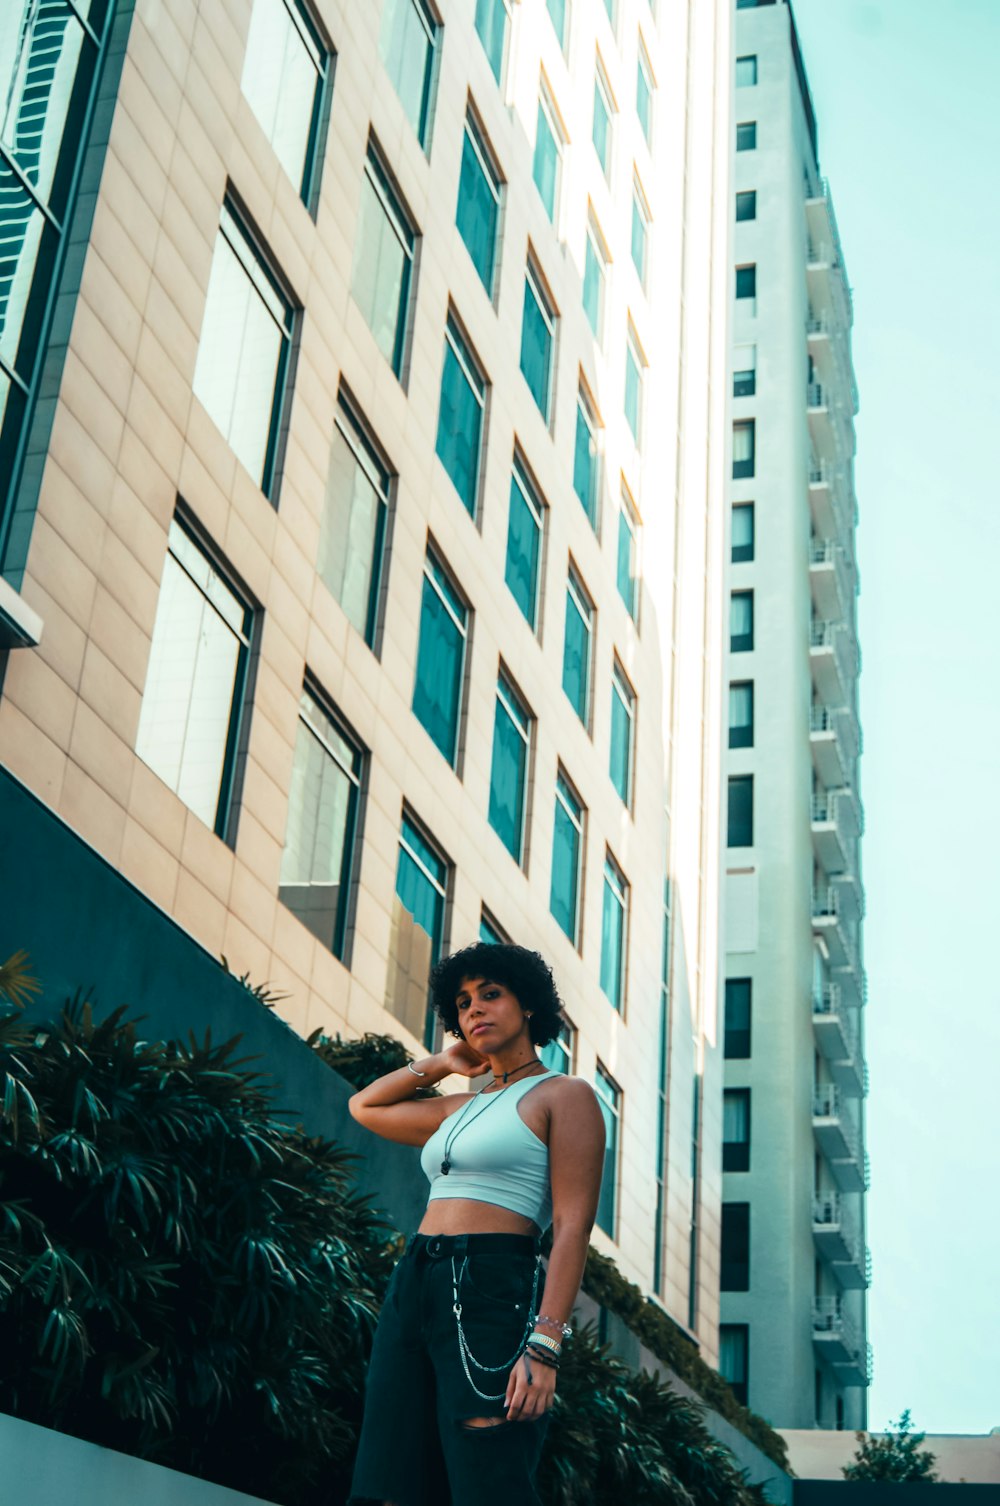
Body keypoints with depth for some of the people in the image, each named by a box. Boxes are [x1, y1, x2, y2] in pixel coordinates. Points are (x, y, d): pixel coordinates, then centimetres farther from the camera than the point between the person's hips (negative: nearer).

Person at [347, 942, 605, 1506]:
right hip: (413, 1289, 7)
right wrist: (439, 1064, 27)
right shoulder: (462, 1108, 22)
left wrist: (544, 1345, -20)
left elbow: (573, 1227, -10)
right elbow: (364, 1107, 38)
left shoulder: (564, 1095, 0)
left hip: (491, 1293, -7)